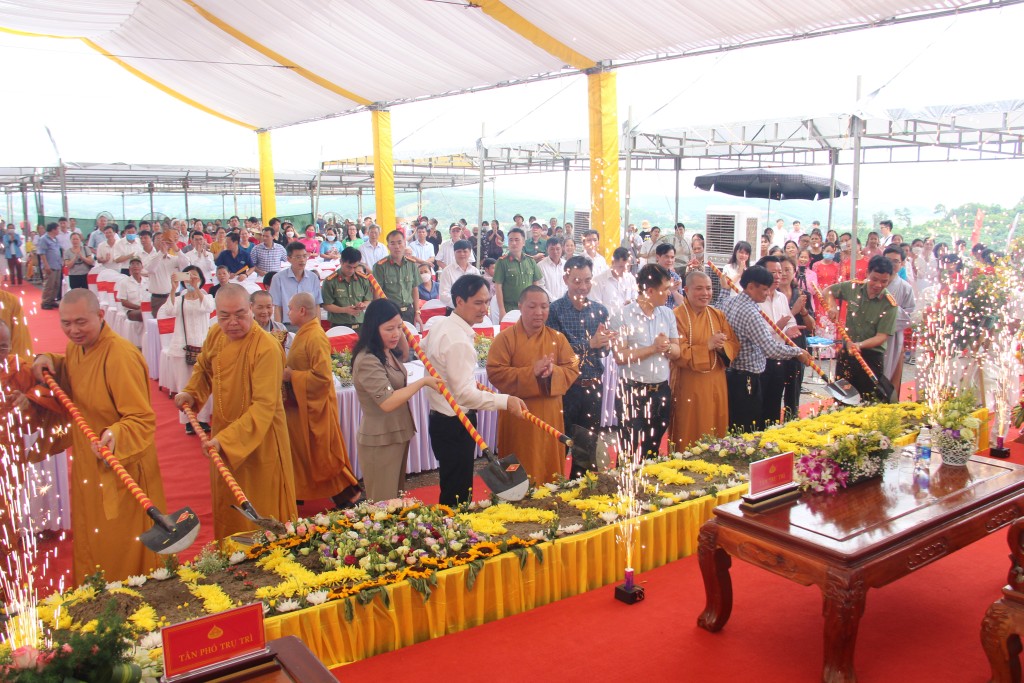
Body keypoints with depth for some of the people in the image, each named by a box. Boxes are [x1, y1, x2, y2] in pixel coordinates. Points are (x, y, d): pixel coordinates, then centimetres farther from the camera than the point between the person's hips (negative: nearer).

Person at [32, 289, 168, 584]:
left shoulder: (120, 356, -27)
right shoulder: (76, 347, 2)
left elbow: (142, 419, -28)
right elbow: (67, 376, 24)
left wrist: (116, 436, -47)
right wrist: (49, 361, 3)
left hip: (121, 470, -9)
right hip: (87, 469, 9)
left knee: (121, 550, 7)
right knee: (90, 545, 24)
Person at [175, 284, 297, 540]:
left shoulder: (266, 348, -27)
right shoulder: (215, 334, -4)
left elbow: (264, 405, -29)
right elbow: (204, 368, 17)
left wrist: (227, 438, -34)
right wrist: (191, 393, 0)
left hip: (259, 439, -7)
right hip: (223, 435, 7)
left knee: (261, 512, 9)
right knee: (226, 505, 23)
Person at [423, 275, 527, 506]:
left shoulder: (440, 326, 7)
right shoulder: (459, 341, -24)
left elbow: (423, 350, 27)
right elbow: (464, 394, -26)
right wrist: (505, 401, -27)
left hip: (440, 417, 10)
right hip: (455, 426, -10)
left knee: (452, 489, 21)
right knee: (457, 495, -1)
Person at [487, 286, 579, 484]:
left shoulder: (557, 338, 4)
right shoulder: (505, 338, -8)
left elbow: (573, 369, 2)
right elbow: (495, 373, -15)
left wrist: (553, 371, -20)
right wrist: (531, 372, -23)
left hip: (550, 414, 4)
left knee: (550, 464, 14)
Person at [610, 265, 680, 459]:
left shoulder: (667, 314, 5)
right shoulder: (622, 315, -12)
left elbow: (676, 352, 6)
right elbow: (620, 356, -17)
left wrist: (667, 347, -16)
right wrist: (653, 348, -18)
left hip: (661, 390, 5)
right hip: (632, 392, -5)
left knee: (653, 448, 17)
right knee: (630, 449, 5)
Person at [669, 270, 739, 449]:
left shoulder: (718, 315, 10)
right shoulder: (677, 316, -10)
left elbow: (734, 346, 7)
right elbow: (678, 353, -16)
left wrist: (722, 346, -14)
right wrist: (707, 346, -20)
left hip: (716, 386, 6)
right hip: (688, 388, -6)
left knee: (716, 434, 12)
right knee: (690, 439, 0)